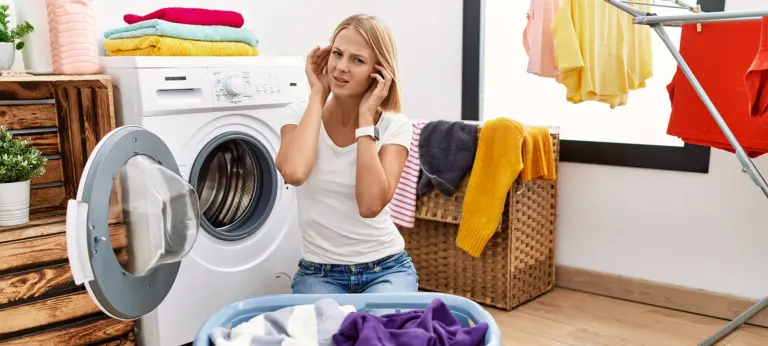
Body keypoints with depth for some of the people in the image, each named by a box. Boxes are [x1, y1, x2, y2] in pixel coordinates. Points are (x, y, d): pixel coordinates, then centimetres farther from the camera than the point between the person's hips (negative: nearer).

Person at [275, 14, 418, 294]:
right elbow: (293, 172, -28)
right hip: (318, 271, 1)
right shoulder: (301, 114, -4)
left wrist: (366, 116, -18)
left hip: (386, 267, 0)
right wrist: (317, 96, -16)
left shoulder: (395, 126, -7)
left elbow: (371, 204, -23)